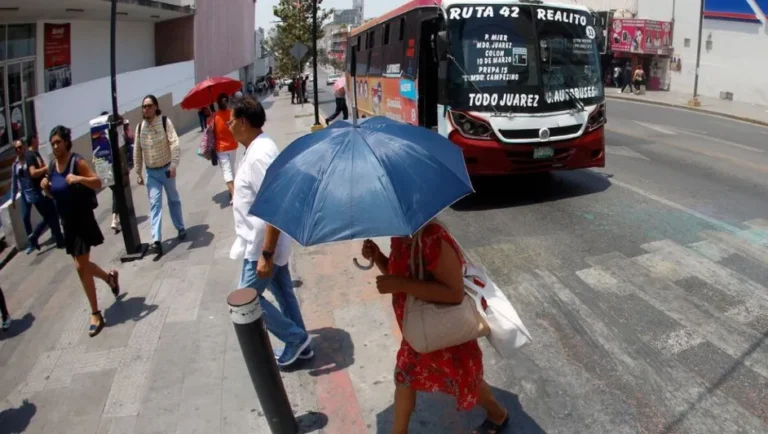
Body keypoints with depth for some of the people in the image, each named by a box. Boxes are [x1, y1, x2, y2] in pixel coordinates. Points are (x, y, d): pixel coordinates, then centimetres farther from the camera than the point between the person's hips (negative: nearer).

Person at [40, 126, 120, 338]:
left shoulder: (77, 162, -14)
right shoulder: (52, 166, 5)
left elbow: (98, 183, -18)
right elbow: (55, 194, 16)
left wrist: (79, 179, -34)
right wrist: (46, 188, -5)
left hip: (83, 220, -7)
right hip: (67, 222, 7)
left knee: (81, 267, -6)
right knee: (82, 265, 16)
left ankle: (95, 314, 5)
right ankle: (110, 277, 46)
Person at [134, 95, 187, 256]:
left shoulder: (165, 121, -11)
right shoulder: (140, 126, 2)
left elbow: (174, 143, -18)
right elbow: (137, 151, 7)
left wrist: (174, 165, -28)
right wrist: (138, 173, 7)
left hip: (166, 169, -3)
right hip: (151, 172, 3)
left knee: (173, 199, 14)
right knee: (154, 204, -4)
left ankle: (180, 228, 34)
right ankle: (157, 241, -9)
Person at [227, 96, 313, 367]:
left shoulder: (259, 155, -26)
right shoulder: (259, 147, 7)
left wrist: (266, 254, -27)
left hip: (262, 246, -10)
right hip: (267, 243, 10)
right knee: (283, 293, 18)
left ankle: (295, 338, 14)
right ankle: (298, 344, 32)